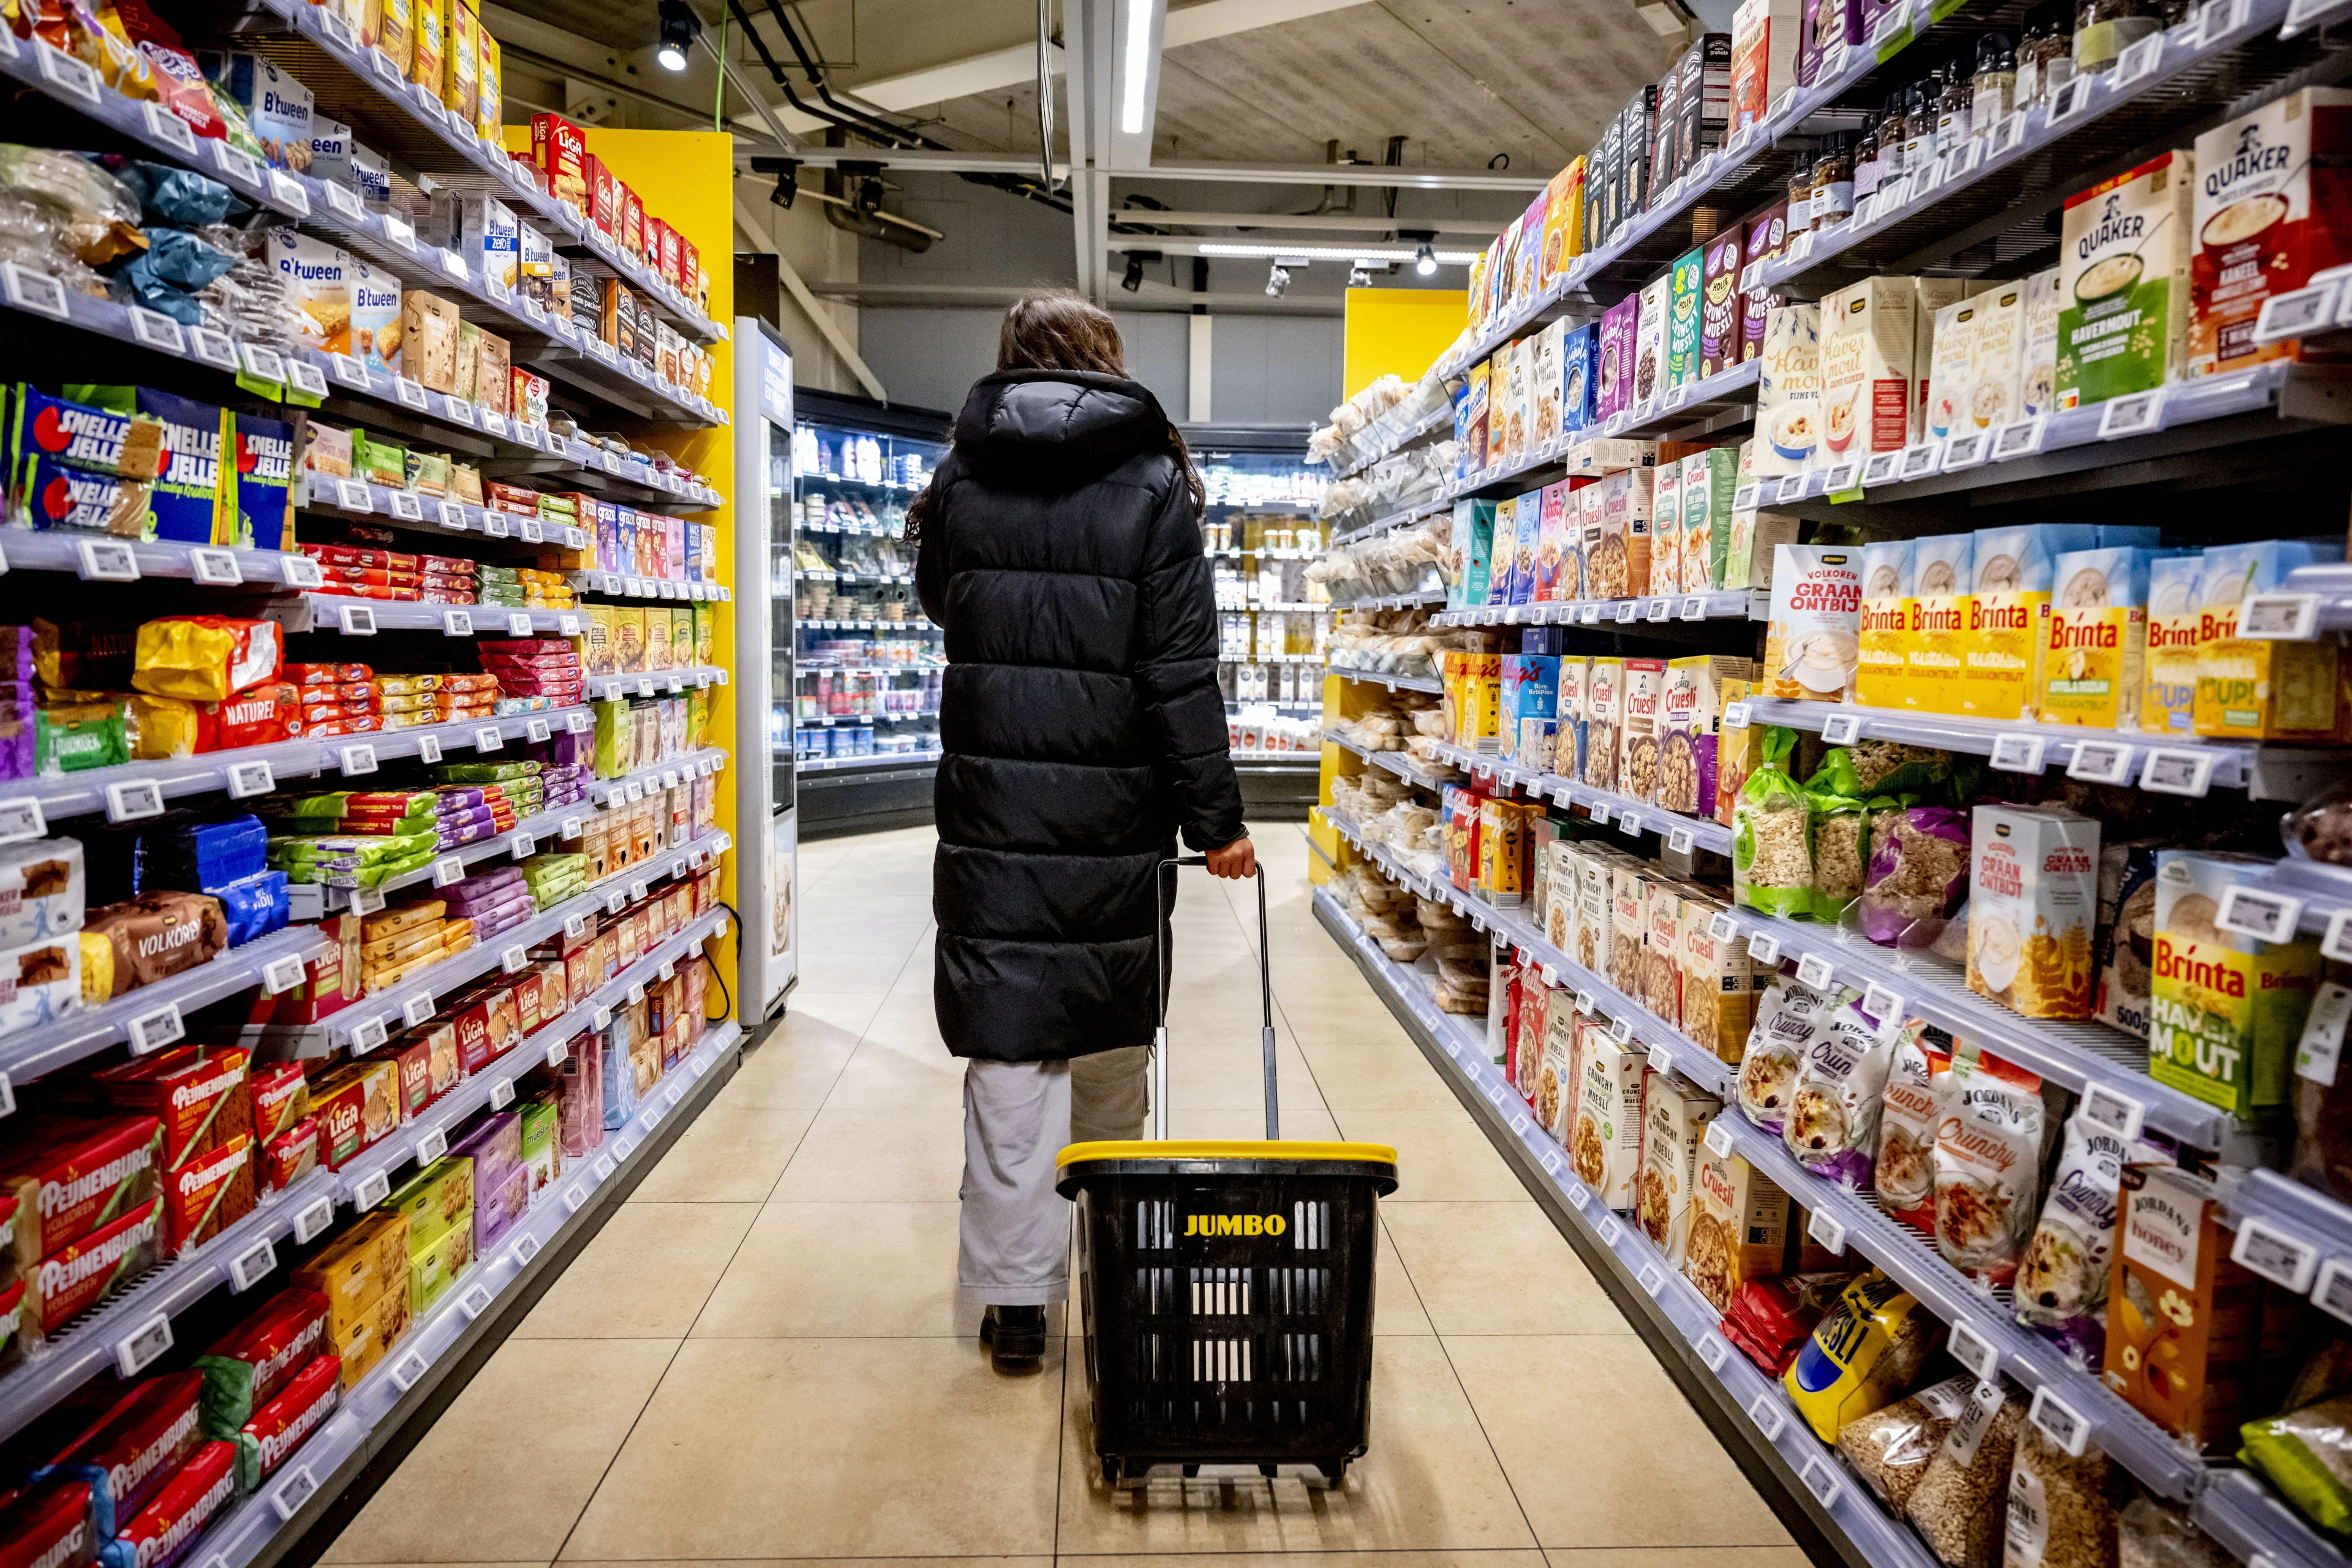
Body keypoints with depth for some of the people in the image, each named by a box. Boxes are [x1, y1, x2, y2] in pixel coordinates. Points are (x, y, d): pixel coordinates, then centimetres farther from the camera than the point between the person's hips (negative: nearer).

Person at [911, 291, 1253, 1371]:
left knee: (1007, 1051, 5)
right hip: (1116, 816, 0)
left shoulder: (959, 479, 5)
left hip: (991, 808, 1)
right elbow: (1181, 673, -8)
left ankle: (1014, 1296, 9)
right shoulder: (1152, 484, -3)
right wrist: (1215, 820, -4)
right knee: (1111, 1050, 16)